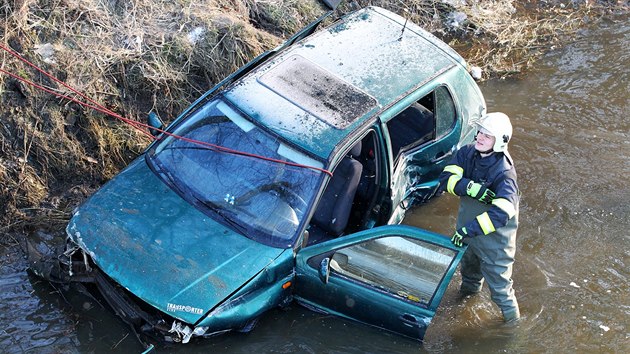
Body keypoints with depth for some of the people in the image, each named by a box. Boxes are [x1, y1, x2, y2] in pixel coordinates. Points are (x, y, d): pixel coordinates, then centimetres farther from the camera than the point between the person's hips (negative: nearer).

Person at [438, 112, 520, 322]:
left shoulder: (504, 172, -31)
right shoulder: (467, 153, -13)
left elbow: (501, 213, -40)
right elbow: (446, 178, -21)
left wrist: (467, 230, -41)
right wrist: (472, 188, -37)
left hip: (494, 236, -6)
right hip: (468, 227, 6)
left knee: (498, 282, 9)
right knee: (469, 263, 33)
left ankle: (512, 317, 34)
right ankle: (470, 287, 64)